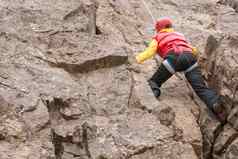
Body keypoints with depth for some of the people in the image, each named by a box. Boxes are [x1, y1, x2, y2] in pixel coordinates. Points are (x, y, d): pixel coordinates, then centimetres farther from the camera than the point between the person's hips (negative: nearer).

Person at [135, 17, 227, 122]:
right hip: (189, 57, 3)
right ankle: (215, 102, -30)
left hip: (174, 57, -3)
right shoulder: (179, 35, 40)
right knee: (200, 87, -6)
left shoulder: (158, 37, 27)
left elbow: (150, 51, 14)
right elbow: (194, 50, 38)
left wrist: (139, 58, 31)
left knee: (153, 82, 9)